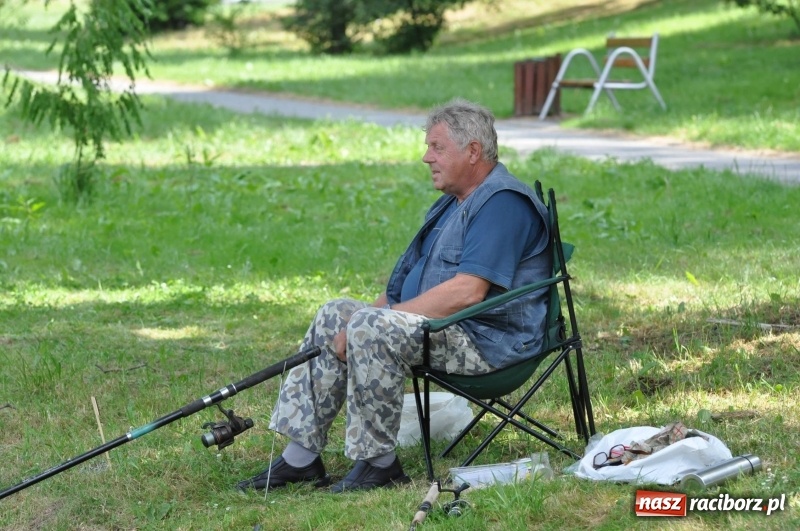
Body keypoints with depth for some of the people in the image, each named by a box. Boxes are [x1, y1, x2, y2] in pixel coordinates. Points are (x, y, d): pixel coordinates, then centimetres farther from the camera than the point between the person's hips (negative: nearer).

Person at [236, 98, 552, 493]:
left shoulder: (503, 203, -15)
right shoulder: (453, 204, 20)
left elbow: (468, 291, -26)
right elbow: (407, 283, 23)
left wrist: (386, 313, -21)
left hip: (486, 339, -11)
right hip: (448, 326, 11)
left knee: (373, 327, -28)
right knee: (336, 315, 4)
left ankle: (379, 463, -20)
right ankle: (301, 456, -1)